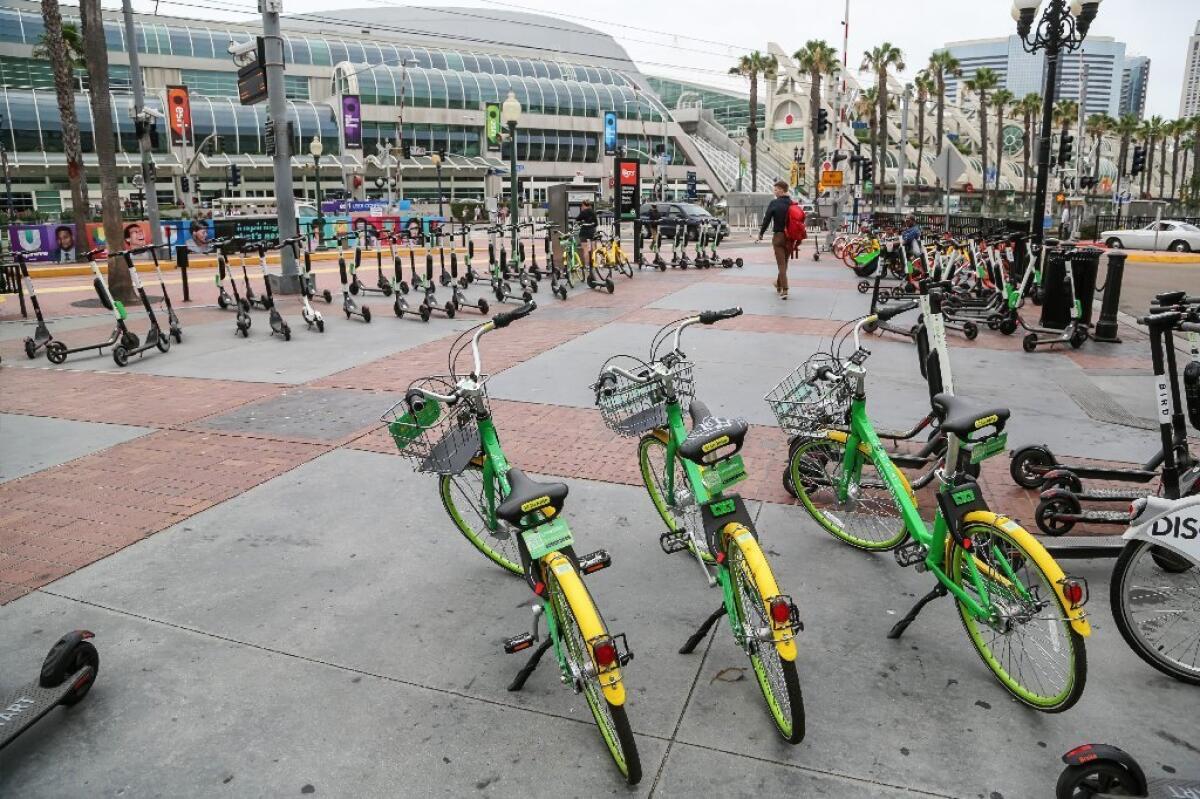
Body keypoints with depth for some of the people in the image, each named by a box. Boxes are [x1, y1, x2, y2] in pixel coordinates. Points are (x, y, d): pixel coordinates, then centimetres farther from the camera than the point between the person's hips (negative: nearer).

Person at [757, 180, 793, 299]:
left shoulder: (774, 203, -11)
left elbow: (767, 219, -11)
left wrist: (761, 233, 2)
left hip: (778, 236, -5)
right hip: (790, 237, 5)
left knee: (781, 263, -4)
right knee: (784, 262, 18)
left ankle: (784, 290, -12)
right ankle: (779, 284, 35)